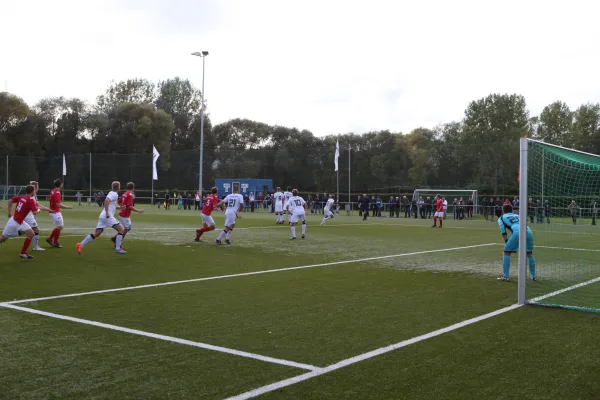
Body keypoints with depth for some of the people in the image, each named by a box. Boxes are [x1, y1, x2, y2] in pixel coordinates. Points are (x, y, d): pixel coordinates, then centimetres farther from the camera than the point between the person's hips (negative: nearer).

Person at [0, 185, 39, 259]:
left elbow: (10, 201, 10)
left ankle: (23, 253, 8)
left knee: (31, 234, 2)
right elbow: (34, 212, -25)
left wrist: (10, 212, 16)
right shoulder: (31, 200, -20)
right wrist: (38, 210, -3)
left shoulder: (21, 197, 2)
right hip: (14, 222, -8)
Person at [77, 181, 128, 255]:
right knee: (121, 229, -4)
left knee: (96, 234, 7)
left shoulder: (111, 193, 21)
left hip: (103, 216, 9)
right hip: (108, 216, -9)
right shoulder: (114, 194, -8)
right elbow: (106, 200, -25)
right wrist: (107, 213, -26)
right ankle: (117, 249, -4)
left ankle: (80, 245, 3)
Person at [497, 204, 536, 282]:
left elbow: (503, 232, 11)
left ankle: (506, 276, 0)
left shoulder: (501, 218, 25)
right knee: (529, 254, 21)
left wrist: (506, 241, 13)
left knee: (507, 252, 6)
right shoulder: (517, 216, 38)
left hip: (517, 232, -5)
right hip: (528, 231, 5)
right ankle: (534, 276, 24)